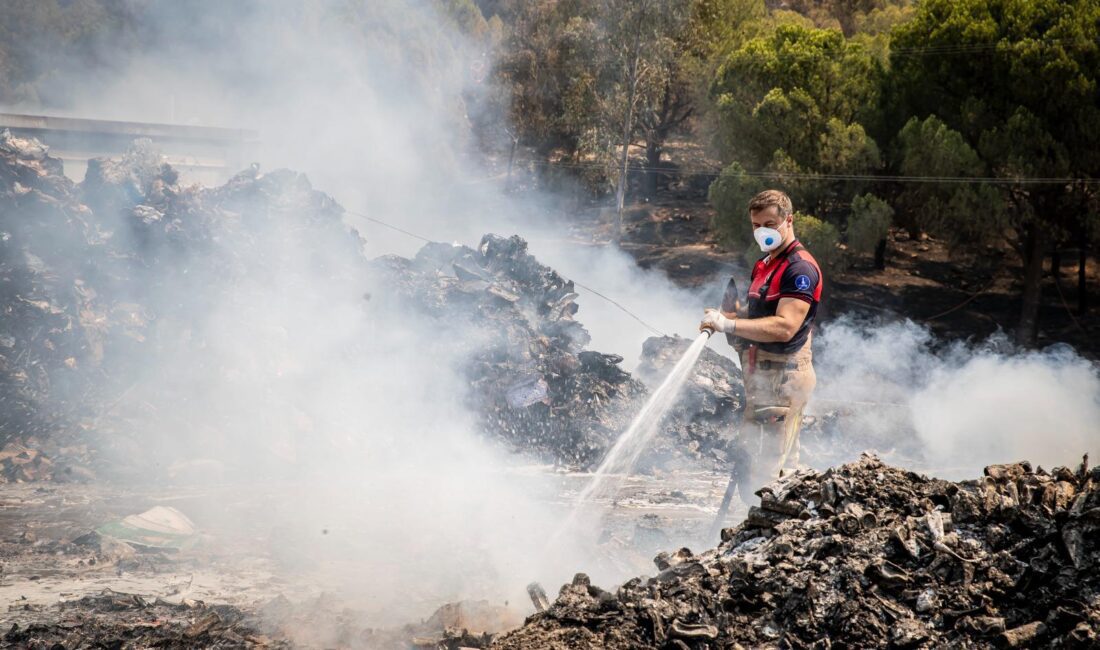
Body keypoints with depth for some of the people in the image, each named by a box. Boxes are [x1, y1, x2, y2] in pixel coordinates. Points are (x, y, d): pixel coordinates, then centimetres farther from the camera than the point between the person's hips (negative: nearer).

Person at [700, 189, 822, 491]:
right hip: (760, 375, 10)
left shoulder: (801, 268, -14)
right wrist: (725, 317, 6)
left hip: (783, 375, -10)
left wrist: (729, 324, -26)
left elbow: (784, 327, -25)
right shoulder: (764, 265, 19)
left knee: (765, 469, -14)